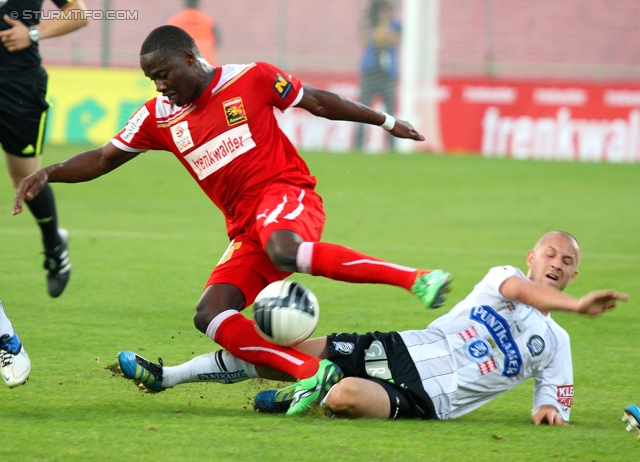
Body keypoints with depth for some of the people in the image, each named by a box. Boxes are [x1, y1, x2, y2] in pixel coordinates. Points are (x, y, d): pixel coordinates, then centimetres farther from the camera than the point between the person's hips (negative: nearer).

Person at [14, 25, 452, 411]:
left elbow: (319, 101, 10)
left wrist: (386, 121, 17)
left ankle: (416, 278, -38)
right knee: (209, 316, -17)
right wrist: (47, 174, -2)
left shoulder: (251, 79, 0)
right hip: (247, 232, 6)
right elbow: (104, 158, 15)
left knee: (283, 249, -41)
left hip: (286, 193, -6)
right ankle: (312, 372, -30)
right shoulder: (158, 117, 10)